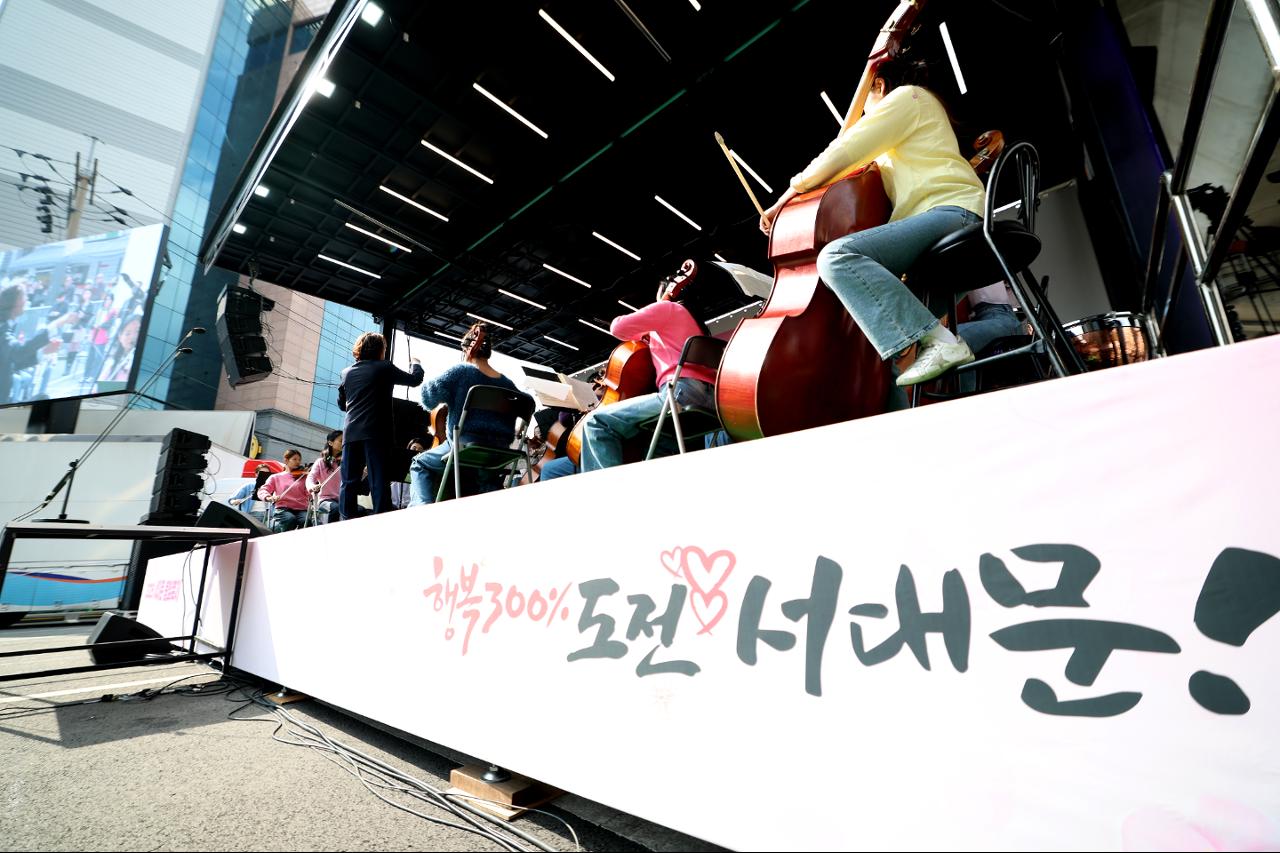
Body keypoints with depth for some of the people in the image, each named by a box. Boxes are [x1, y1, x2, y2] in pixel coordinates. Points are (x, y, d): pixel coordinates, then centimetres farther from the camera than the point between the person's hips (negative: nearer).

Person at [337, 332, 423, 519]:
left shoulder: (347, 372, 14)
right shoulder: (385, 368, 0)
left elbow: (342, 404, 23)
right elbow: (415, 380, 10)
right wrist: (416, 363, 30)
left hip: (351, 432, 4)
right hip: (376, 432, -4)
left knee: (349, 482, 6)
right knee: (379, 481, -4)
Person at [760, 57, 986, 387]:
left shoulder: (906, 95, 7)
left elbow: (843, 153, -3)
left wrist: (789, 194, 3)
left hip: (952, 209, -10)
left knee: (837, 256, -31)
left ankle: (939, 343, -37)